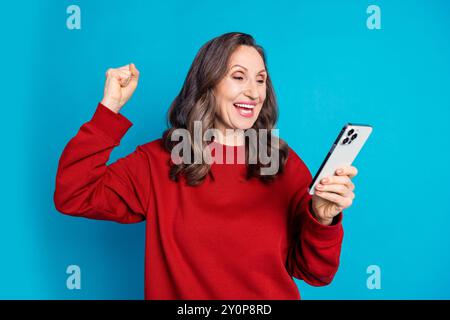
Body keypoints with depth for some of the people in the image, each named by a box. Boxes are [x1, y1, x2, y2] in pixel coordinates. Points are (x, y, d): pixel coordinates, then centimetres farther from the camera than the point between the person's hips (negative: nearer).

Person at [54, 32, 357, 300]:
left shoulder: (285, 163, -1)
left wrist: (322, 218, -20)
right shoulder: (159, 160, -1)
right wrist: (110, 109, -11)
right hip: (177, 290, 1)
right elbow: (74, 197, -10)